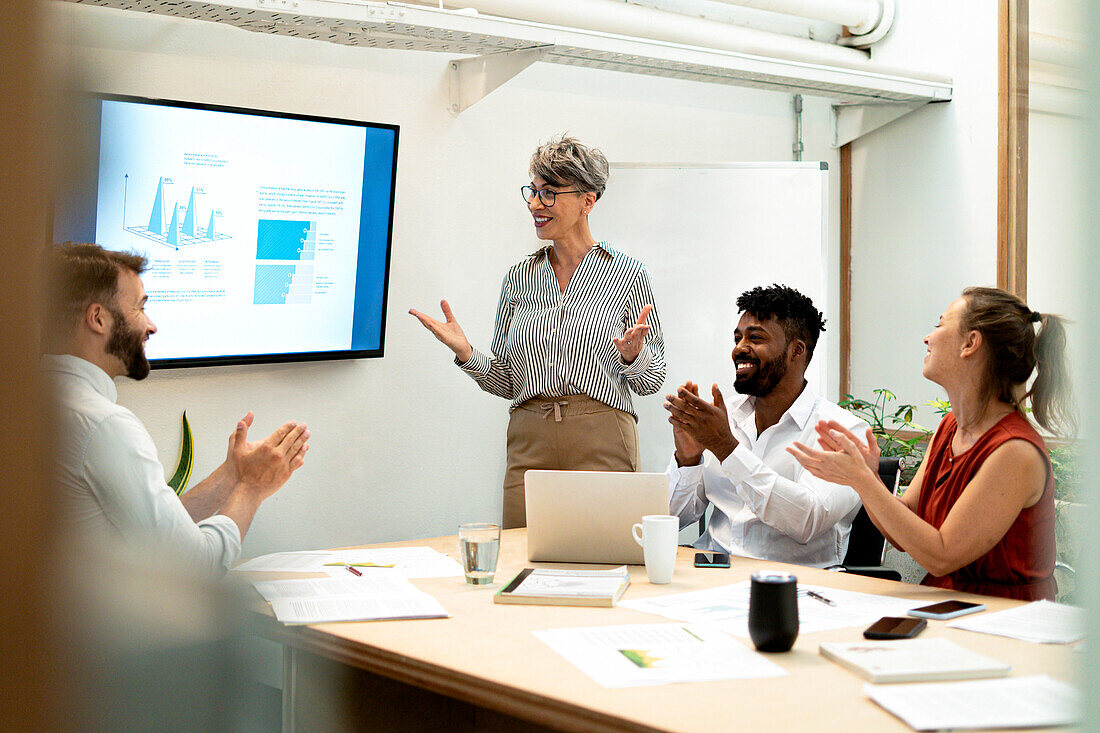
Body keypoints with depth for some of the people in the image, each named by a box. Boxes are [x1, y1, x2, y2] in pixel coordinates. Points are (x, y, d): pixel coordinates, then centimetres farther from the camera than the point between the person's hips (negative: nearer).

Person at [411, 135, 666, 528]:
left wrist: (633, 355, -17)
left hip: (602, 447, -3)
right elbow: (506, 381, 14)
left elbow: (650, 381, 4)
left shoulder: (627, 274, 0)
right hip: (529, 446, 3)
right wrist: (466, 353, -4)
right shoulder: (519, 278, 10)